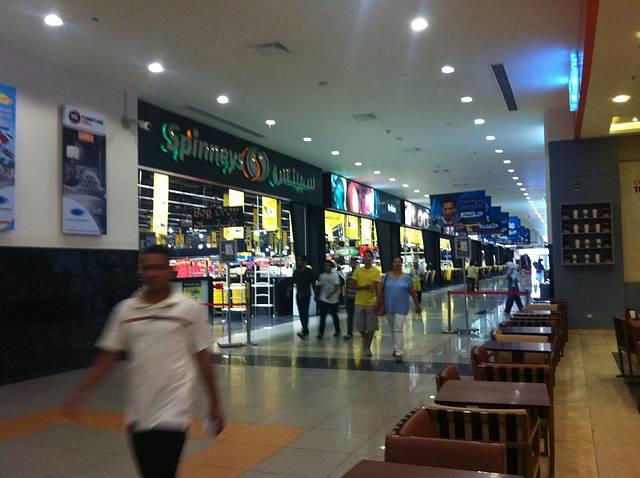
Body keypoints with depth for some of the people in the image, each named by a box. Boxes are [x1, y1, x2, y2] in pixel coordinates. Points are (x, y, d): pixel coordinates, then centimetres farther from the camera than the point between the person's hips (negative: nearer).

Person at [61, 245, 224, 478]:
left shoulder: (190, 309, -4)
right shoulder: (125, 309, 3)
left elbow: (202, 359, 1)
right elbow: (106, 357, 8)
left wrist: (214, 404, 3)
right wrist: (80, 395, 0)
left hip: (172, 414, -4)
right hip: (138, 414, 4)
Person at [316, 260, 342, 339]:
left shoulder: (335, 275, -7)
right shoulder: (321, 276, 7)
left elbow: (337, 287, -14)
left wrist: (331, 294, -25)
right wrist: (319, 296, 11)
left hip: (333, 299, -3)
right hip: (323, 299, 3)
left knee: (334, 315, 10)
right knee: (322, 316, -3)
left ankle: (337, 331, 25)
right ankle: (321, 333, -2)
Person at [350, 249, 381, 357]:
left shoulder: (376, 272, -2)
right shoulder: (357, 271, 5)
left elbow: (377, 287, -6)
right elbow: (353, 285, 0)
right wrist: (364, 287, -17)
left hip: (371, 303, -2)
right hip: (359, 302, 2)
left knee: (371, 327, 2)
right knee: (359, 326, 8)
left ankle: (368, 348, 15)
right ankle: (364, 338, 38)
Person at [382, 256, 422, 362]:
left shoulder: (406, 278, -1)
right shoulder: (387, 276, 4)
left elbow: (413, 293, 3)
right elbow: (382, 291, 5)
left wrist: (418, 306, 7)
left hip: (401, 308, -3)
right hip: (389, 308, 3)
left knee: (398, 329, -10)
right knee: (392, 329, 15)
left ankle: (398, 352, -9)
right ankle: (396, 348, 32)